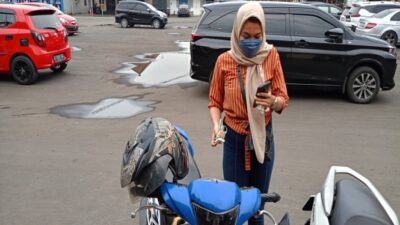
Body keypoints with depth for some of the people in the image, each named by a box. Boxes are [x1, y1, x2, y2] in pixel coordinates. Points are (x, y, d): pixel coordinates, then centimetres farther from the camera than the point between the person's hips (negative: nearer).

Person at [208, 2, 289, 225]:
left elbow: (284, 100, -4)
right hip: (234, 138, 0)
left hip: (263, 137, 1)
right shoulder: (224, 60, -6)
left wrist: (273, 101, -26)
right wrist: (216, 125, -17)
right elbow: (215, 102, 2)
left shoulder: (271, 55, -5)